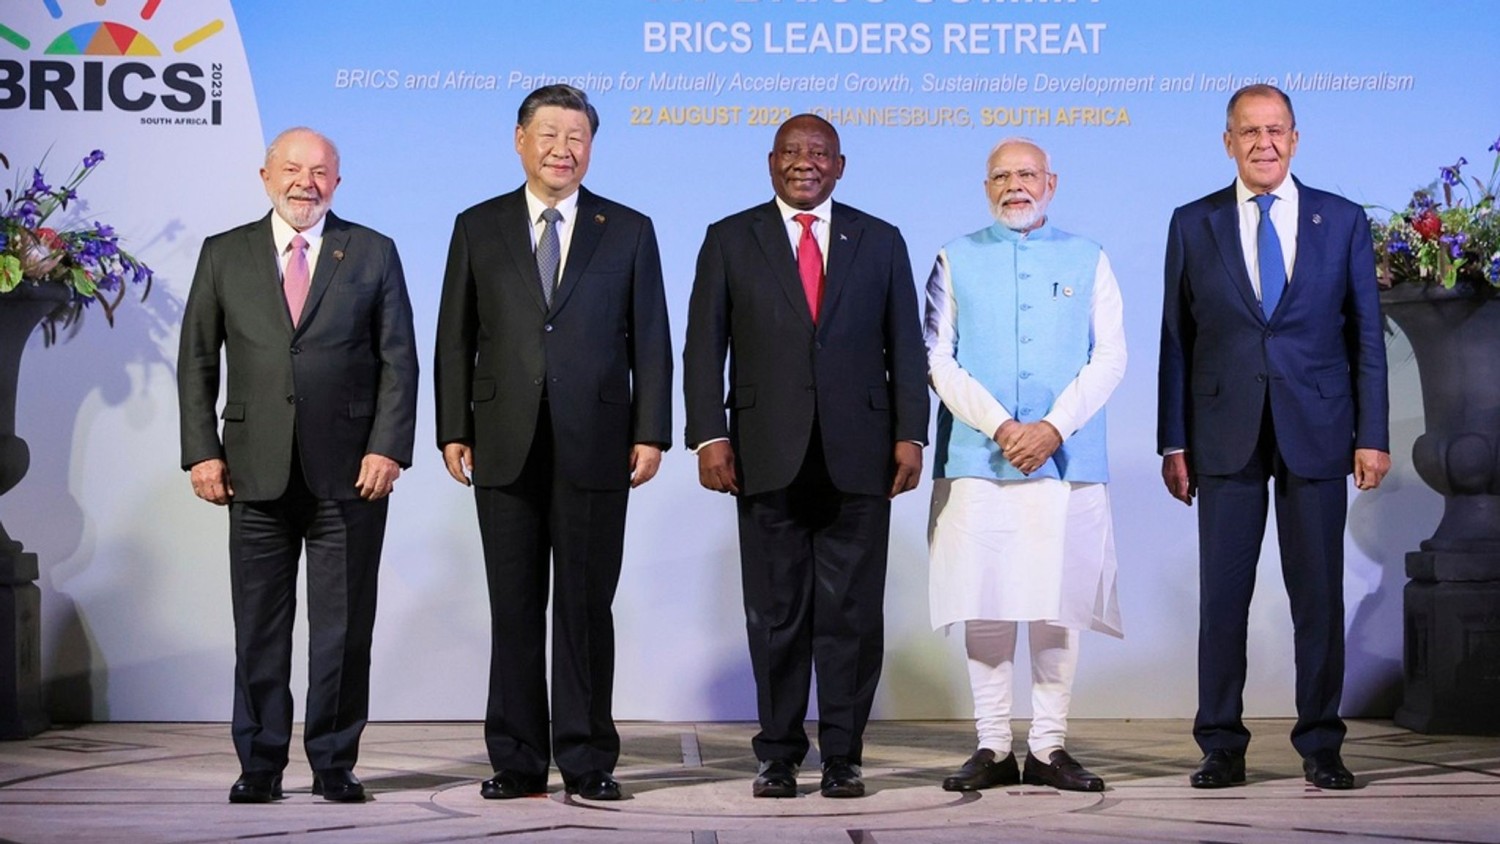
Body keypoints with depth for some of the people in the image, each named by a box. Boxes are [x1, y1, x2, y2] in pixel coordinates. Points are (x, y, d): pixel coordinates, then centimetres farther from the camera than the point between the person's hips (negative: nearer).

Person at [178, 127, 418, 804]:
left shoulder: (373, 254, 7)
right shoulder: (224, 255, 10)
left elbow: (399, 360, 4)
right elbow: (196, 361, 9)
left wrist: (388, 448, -7)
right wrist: (202, 451, 0)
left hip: (350, 470, -1)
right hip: (257, 469, 1)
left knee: (344, 625, 3)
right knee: (259, 624, 5)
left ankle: (334, 763, 14)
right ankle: (259, 765, 15)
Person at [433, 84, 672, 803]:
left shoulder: (629, 231, 8)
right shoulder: (478, 228, 10)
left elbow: (649, 341, 5)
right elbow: (456, 340, 8)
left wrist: (650, 434, -3)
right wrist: (453, 431, 1)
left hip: (595, 447, -1)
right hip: (506, 448, 1)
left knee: (586, 606, 3)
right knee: (514, 608, 5)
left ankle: (586, 760, 11)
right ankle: (517, 760, 13)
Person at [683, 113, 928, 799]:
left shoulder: (880, 241, 11)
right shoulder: (730, 240, 8)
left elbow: (905, 346, 8)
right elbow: (704, 347, 4)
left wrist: (910, 434, -1)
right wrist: (709, 435, -6)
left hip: (857, 456, 0)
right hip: (768, 457, 0)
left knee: (852, 613, 2)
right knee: (775, 613, 5)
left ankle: (842, 756, 11)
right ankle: (779, 755, 14)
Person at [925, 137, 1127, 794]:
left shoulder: (1088, 260, 12)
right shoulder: (956, 260, 10)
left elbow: (1110, 357, 4)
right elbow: (938, 359, 2)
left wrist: (1054, 428, -9)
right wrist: (999, 426, -10)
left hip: (1066, 461, 0)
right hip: (976, 460, 0)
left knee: (1059, 604, -1)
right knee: (984, 604, -1)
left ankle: (1050, 747, 7)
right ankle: (992, 748, 6)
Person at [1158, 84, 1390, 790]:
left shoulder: (1343, 221, 7)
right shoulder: (1193, 224, 6)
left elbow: (1366, 334, 6)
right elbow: (1176, 339, 6)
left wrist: (1372, 435, -1)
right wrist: (1173, 441, 1)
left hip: (1316, 433, 0)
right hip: (1226, 434, 0)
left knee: (1318, 595, 4)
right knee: (1221, 594, 2)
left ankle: (1321, 746, 15)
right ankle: (1222, 748, 11)